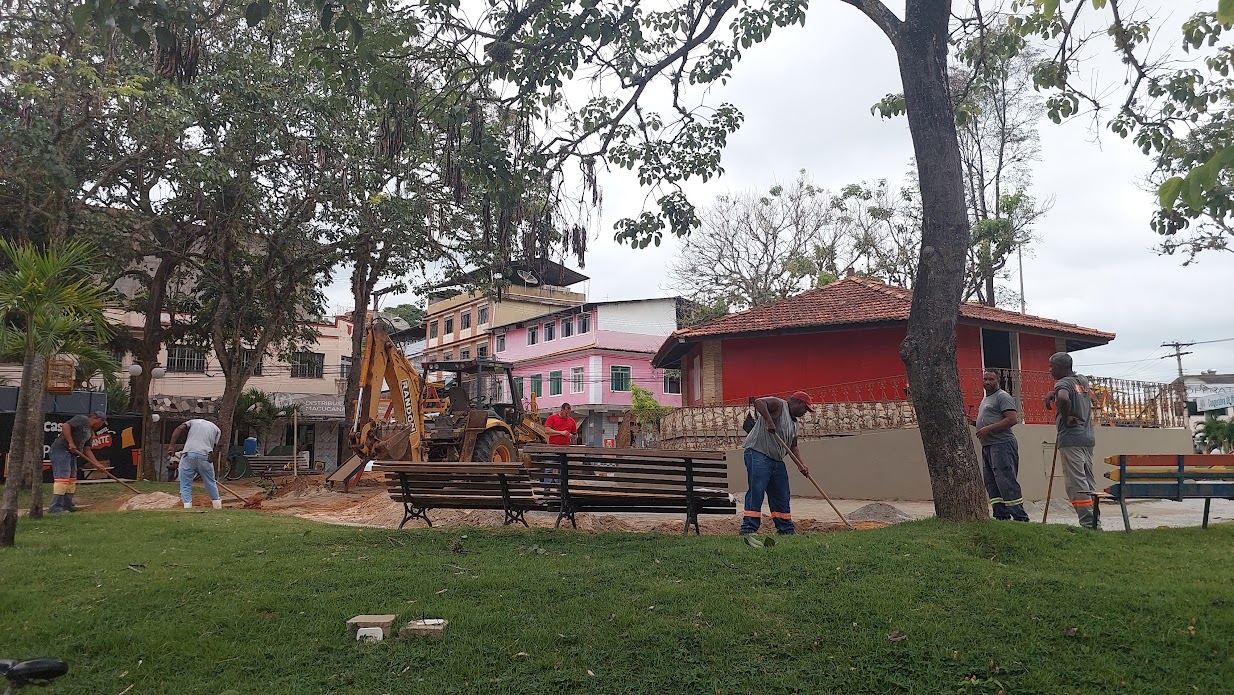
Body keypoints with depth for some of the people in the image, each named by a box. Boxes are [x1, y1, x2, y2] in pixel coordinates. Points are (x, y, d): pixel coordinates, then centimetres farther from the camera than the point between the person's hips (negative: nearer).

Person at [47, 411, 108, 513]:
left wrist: (97, 464, 16)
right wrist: (71, 443, -24)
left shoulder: (90, 431, 21)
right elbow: (65, 426, -22)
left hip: (72, 453, 10)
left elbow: (87, 450, 21)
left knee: (72, 479, 13)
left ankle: (67, 505, 21)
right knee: (63, 478, -16)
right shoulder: (81, 419, -6)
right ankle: (55, 508, -17)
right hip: (61, 450, -10)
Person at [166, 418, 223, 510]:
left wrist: (172, 446, 3)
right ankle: (217, 507, 24)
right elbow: (214, 446, 13)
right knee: (210, 482, 17)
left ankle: (187, 508, 0)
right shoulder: (216, 429, 23)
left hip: (188, 455, 0)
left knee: (185, 484, 8)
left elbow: (178, 429, 7)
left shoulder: (193, 421, 25)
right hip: (204, 455, 0)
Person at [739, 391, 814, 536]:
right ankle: (748, 529, -14)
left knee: (781, 496, 11)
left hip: (777, 461, 9)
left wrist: (800, 465, 8)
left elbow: (793, 446, 22)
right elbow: (758, 402, -21)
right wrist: (769, 421, -29)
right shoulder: (778, 404, -4)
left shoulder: (794, 423, 23)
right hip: (758, 454, -9)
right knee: (756, 491, -14)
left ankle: (786, 529, 21)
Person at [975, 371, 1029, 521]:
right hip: (987, 447, 10)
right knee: (992, 484, 8)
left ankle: (1020, 517, -7)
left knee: (1006, 481, -11)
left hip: (1002, 445, -10)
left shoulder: (1002, 396, -7)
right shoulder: (985, 399, 23)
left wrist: (988, 429, -19)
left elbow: (1012, 419, -18)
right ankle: (1001, 516, 11)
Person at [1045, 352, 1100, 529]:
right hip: (1088, 437, 9)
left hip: (1071, 439, -9)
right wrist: (1052, 394, 22)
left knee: (1076, 484, -7)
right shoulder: (1083, 380, 14)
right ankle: (1096, 524, 13)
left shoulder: (1063, 383, -11)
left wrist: (1065, 417, -16)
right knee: (1089, 483, 12)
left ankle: (1087, 525, -10)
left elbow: (1064, 398, -32)